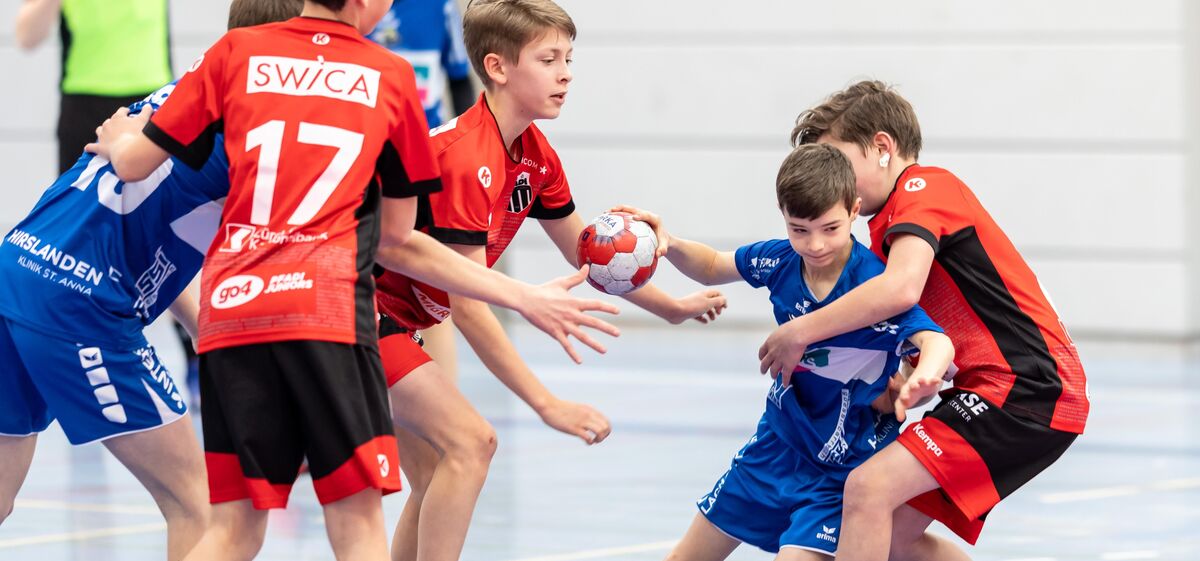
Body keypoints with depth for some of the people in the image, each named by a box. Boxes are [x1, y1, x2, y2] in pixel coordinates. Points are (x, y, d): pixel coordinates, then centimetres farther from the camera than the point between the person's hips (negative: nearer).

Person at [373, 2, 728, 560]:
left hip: (391, 319, 10)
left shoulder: (536, 156, 3)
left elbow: (586, 254, 18)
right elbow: (467, 306, -28)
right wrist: (548, 405, -28)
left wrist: (672, 307, 11)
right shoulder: (465, 159, -26)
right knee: (470, 441, -19)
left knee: (433, 477, 12)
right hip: (361, 309, -10)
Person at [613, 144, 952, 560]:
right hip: (777, 442, 6)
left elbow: (936, 341, -43)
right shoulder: (780, 260, -11)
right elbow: (712, 268, 9)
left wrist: (926, 372, -66)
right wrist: (669, 244, -12)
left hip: (839, 466, -6)